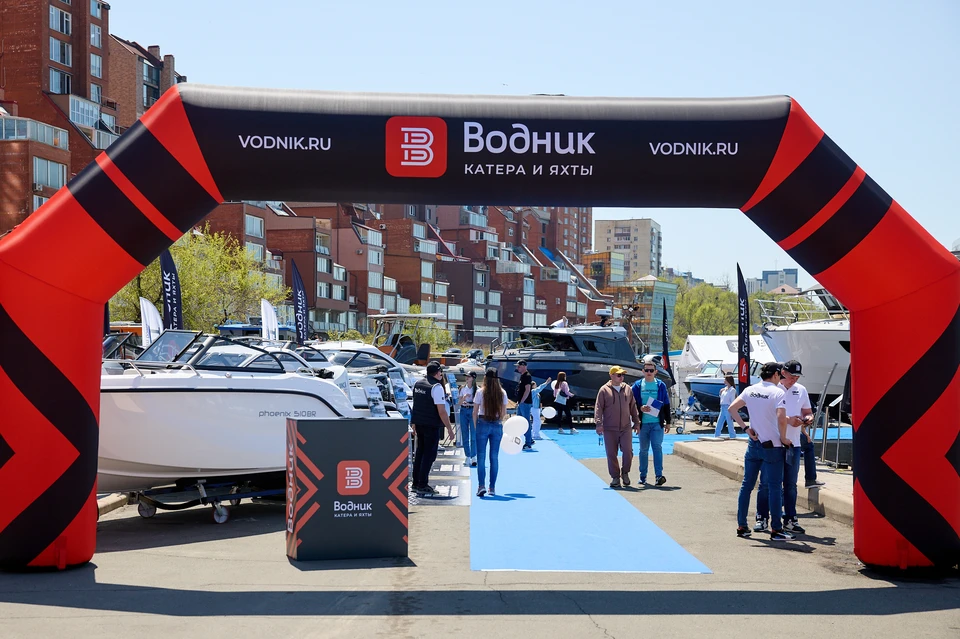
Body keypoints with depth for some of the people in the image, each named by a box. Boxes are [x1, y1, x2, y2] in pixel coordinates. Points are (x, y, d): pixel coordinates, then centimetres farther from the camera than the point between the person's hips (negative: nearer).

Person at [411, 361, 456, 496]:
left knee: (420, 452, 16)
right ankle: (422, 486, -3)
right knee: (429, 454, -2)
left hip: (419, 424, 8)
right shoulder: (436, 387, -16)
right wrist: (449, 428, -14)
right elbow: (441, 411, -19)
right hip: (431, 425, -8)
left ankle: (416, 483, 22)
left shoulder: (418, 384, 9)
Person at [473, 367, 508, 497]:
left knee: (481, 457, 0)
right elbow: (504, 412, 6)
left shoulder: (480, 392, -7)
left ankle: (482, 485, -13)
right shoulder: (502, 393, 0)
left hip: (483, 424, -2)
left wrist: (475, 426, 6)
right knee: (494, 457, 8)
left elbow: (475, 412, -4)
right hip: (497, 426, 3)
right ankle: (492, 488, 11)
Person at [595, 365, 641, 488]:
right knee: (611, 454, 1)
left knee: (628, 451, -8)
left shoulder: (627, 389, 11)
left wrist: (636, 422, 14)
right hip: (610, 429, -2)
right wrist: (599, 423, -13)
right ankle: (615, 477, 13)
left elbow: (633, 407, 17)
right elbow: (598, 408, -3)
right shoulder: (604, 390, 0)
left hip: (626, 428, 2)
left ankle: (625, 473, 13)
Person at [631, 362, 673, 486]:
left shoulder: (661, 385, 7)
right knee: (643, 450, 8)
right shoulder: (637, 386, 5)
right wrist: (640, 408, -14)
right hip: (643, 423, 1)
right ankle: (643, 477, 16)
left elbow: (666, 405, 10)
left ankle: (659, 475, -16)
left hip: (657, 423, -1)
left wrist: (668, 422, 7)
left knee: (657, 447, -12)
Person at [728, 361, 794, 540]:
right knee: (775, 487, 1)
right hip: (772, 446, -5)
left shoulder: (750, 390, 5)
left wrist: (745, 428, 6)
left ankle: (741, 526, 14)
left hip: (754, 444, 5)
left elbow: (732, 408, 6)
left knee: (747, 485, 11)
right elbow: (781, 419, -24)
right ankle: (776, 529, 3)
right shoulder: (778, 393, -12)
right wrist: (783, 438, -9)